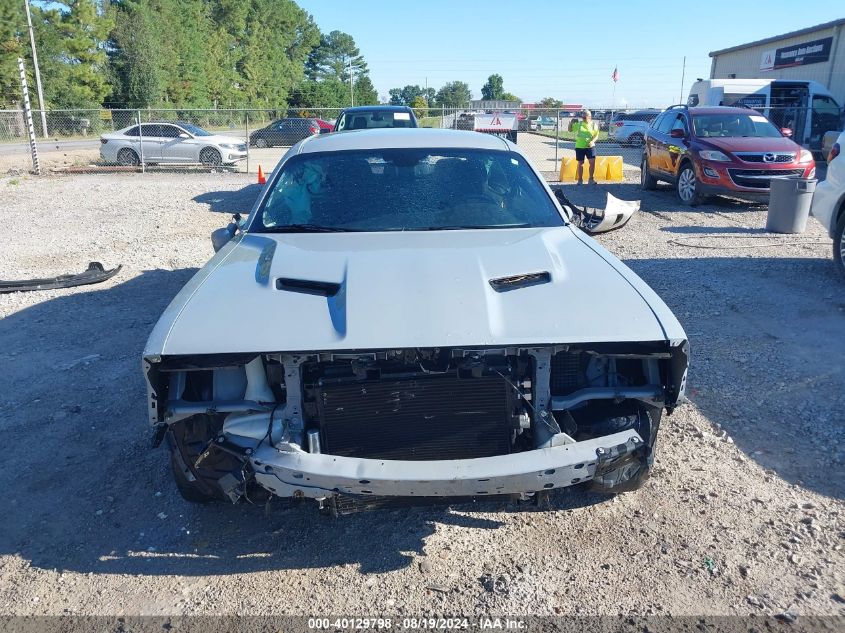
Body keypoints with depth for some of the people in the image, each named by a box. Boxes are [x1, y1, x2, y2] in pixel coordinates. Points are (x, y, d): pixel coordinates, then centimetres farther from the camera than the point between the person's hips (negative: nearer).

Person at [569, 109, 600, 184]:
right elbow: (570, 130, 11)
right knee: (580, 163, 6)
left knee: (592, 161, -10)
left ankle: (591, 179, 3)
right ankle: (580, 180, 19)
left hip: (590, 146, -1)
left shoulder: (593, 125, 2)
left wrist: (593, 141, -13)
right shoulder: (578, 124, 4)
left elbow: (596, 135, 4)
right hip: (579, 146, 1)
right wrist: (571, 122, -5)